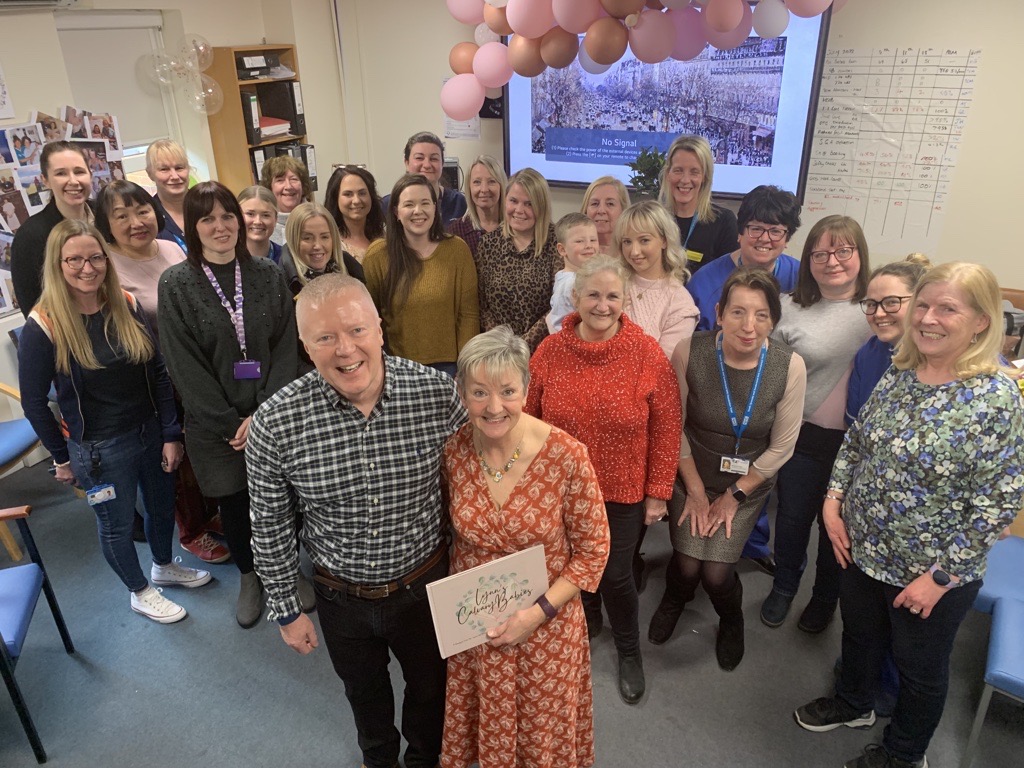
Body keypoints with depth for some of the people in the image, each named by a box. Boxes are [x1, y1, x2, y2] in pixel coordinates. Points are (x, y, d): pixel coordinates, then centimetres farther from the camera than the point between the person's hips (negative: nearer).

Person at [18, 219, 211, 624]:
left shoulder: (127, 306, -6)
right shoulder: (42, 327, -17)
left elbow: (158, 374, -3)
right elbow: (34, 403, -8)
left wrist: (171, 434, -5)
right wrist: (62, 458, -1)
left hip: (150, 433, 4)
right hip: (99, 449, -4)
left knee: (162, 506, 22)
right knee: (117, 524, 16)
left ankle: (164, 567, 51)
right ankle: (140, 592, 40)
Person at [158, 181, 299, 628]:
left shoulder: (268, 275, 0)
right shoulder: (176, 284, -6)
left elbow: (285, 348, -2)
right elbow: (184, 364, -8)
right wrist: (232, 424, -11)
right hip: (216, 426, -1)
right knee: (234, 506, 13)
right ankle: (249, 577, 39)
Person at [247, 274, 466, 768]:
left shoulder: (438, 394, -23)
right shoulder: (275, 424, -22)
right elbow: (269, 527, -7)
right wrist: (285, 611, 1)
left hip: (425, 584, 0)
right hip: (341, 597, 1)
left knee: (430, 687, 26)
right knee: (365, 691, 29)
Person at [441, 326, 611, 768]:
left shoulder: (566, 457, -23)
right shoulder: (452, 451, -13)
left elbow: (593, 550, -11)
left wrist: (539, 613, -17)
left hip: (546, 625, -2)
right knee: (482, 724, 25)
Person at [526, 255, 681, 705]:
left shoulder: (647, 354, -14)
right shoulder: (550, 351, -10)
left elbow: (666, 427, -9)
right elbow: (530, 421, -2)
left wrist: (658, 492, -7)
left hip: (623, 492, -2)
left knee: (616, 576, 9)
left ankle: (629, 651, 39)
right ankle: (586, 621, 54)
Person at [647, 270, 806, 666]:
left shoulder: (790, 366, -20)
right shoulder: (690, 352, -21)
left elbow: (780, 448, -8)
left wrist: (733, 497, -4)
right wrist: (696, 491, -5)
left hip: (747, 484, 0)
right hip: (691, 475, 0)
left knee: (716, 572, -7)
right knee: (688, 565, -7)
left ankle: (731, 620, 32)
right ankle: (677, 596, 34)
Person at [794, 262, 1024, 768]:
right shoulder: (898, 374, -4)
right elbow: (855, 441, 8)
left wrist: (941, 577, -18)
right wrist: (834, 499, -4)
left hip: (933, 573, -5)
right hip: (862, 549, 5)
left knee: (920, 667, 19)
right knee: (859, 634, 27)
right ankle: (853, 703, 55)